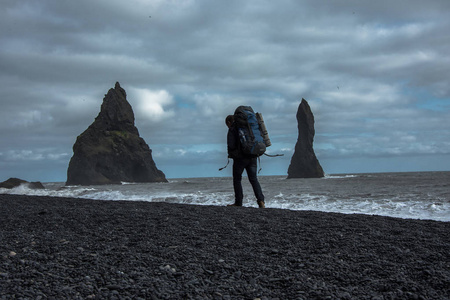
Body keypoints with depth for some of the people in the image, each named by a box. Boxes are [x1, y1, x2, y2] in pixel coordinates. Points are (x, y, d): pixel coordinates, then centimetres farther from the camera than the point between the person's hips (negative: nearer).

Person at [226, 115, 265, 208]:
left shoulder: (232, 129, -5)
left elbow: (231, 145, -13)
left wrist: (230, 154, 7)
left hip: (240, 158, -5)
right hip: (252, 157, 5)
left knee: (237, 179, 9)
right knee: (253, 179, 7)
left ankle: (238, 202, 10)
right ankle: (261, 200, -8)